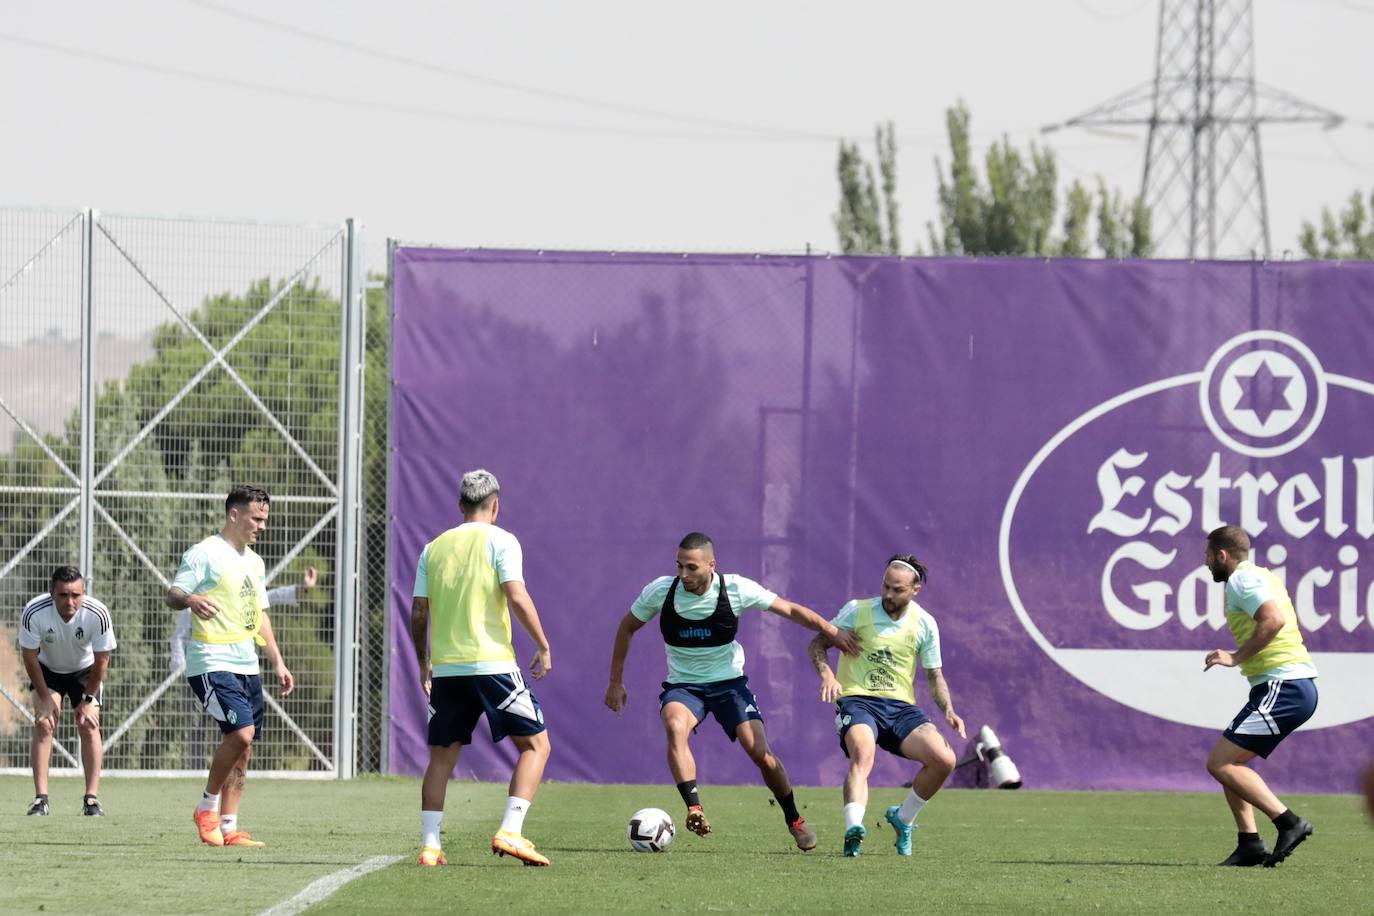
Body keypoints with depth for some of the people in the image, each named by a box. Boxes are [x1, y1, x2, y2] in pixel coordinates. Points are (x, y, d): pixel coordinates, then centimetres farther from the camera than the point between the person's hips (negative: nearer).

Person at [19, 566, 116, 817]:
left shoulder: (98, 614, -31)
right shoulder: (34, 613, -32)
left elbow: (101, 661, -17)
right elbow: (30, 657, -18)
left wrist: (88, 699, -13)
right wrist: (45, 698, -16)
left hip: (85, 671, 0)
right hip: (48, 670, 0)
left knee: (89, 726, -12)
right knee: (43, 723, -16)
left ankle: (92, 799, -7)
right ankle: (40, 798, -16)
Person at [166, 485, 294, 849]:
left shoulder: (254, 562, 19)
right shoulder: (205, 553, -6)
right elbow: (173, 594, -12)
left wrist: (277, 662, 22)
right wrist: (191, 600, -35)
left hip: (246, 666, 8)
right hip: (213, 664, -8)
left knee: (243, 748, 5)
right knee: (240, 732, -21)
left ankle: (228, 827, 9)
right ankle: (207, 806, -4)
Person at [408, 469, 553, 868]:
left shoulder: (434, 548, 13)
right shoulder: (500, 541, -1)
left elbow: (418, 613, 11)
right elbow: (517, 598, -12)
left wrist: (423, 663, 23)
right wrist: (544, 647, -3)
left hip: (446, 670, 5)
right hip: (492, 664, -5)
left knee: (442, 756, 13)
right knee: (536, 745, 3)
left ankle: (429, 844, 5)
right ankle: (510, 832, -11)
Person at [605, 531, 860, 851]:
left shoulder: (736, 589, -15)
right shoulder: (660, 591, -12)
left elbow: (790, 609, -4)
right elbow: (628, 627, 5)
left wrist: (833, 631, -10)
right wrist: (616, 682, 5)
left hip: (729, 682, 0)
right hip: (683, 685, 0)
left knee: (760, 752, -12)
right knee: (675, 727, -34)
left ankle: (794, 821, 12)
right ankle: (694, 810, -41)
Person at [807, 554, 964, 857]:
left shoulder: (924, 624, 5)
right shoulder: (858, 610, -2)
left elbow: (935, 676, 13)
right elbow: (818, 644, 4)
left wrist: (948, 711, -5)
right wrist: (826, 674, -17)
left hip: (901, 707, 3)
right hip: (857, 700, -3)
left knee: (944, 760, -17)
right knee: (863, 754, -36)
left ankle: (903, 819, 9)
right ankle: (854, 830, -52)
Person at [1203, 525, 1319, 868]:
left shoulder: (1242, 580, -10)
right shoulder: (1262, 576, 21)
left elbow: (1273, 620, -25)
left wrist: (1236, 657, -17)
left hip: (1282, 688, -11)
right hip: (1296, 686, 11)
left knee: (1220, 763, -11)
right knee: (1229, 761, 16)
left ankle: (1289, 823, -14)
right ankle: (1249, 843, 9)